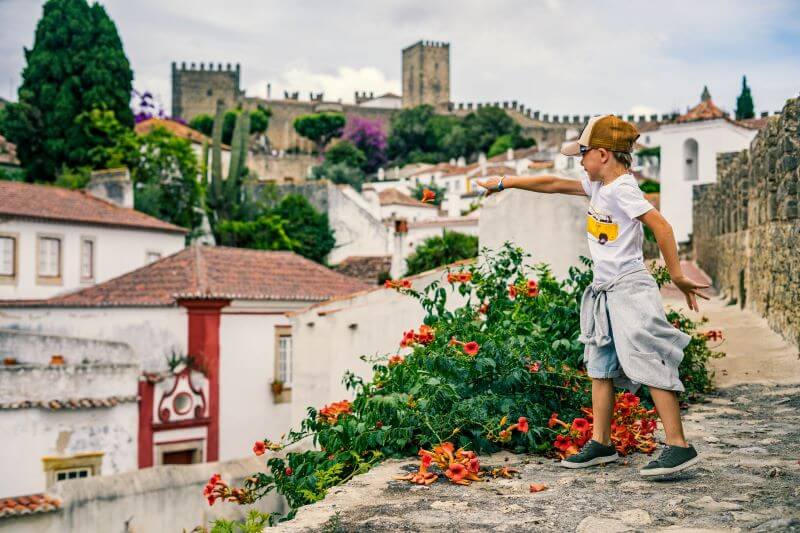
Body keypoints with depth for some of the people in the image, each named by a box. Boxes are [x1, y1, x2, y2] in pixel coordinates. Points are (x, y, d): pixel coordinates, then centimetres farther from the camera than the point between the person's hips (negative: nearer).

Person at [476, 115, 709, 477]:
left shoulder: (621, 189, -14)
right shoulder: (598, 186, 13)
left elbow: (661, 227, -21)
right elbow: (554, 185, 21)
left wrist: (677, 277, -19)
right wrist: (505, 182, 24)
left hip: (629, 288, -10)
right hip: (605, 291, 10)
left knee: (648, 364, -12)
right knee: (600, 367, 11)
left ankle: (679, 446, -9)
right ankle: (601, 444, 19)